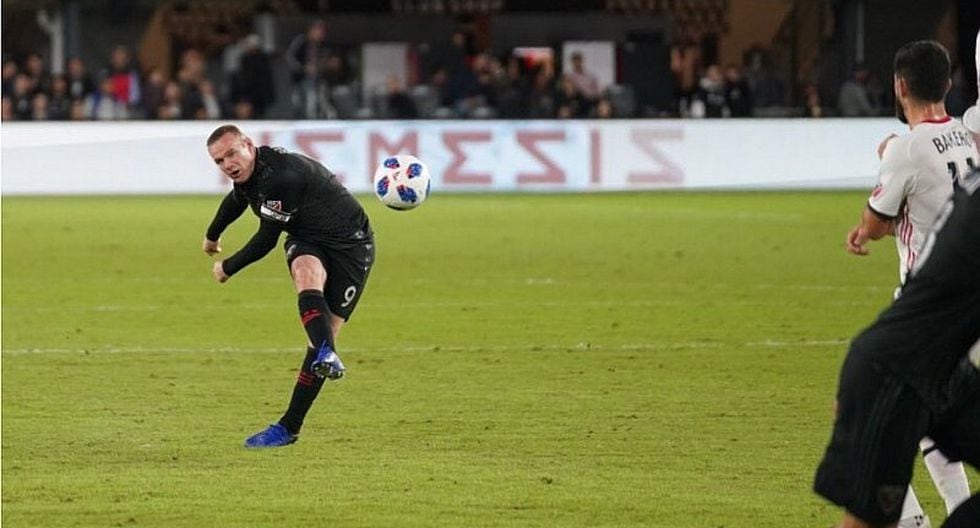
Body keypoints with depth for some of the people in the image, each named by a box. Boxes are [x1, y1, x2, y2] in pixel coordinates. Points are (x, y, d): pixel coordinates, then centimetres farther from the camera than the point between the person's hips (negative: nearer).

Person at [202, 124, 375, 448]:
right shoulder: (247, 173, -1)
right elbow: (235, 201, 26)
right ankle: (327, 355, -43)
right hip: (306, 242, 6)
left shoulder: (281, 176, -30)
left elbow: (265, 240, -21)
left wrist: (227, 269, -4)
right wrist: (212, 236, 45)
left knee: (324, 334, -13)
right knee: (306, 273, -29)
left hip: (350, 245, -6)